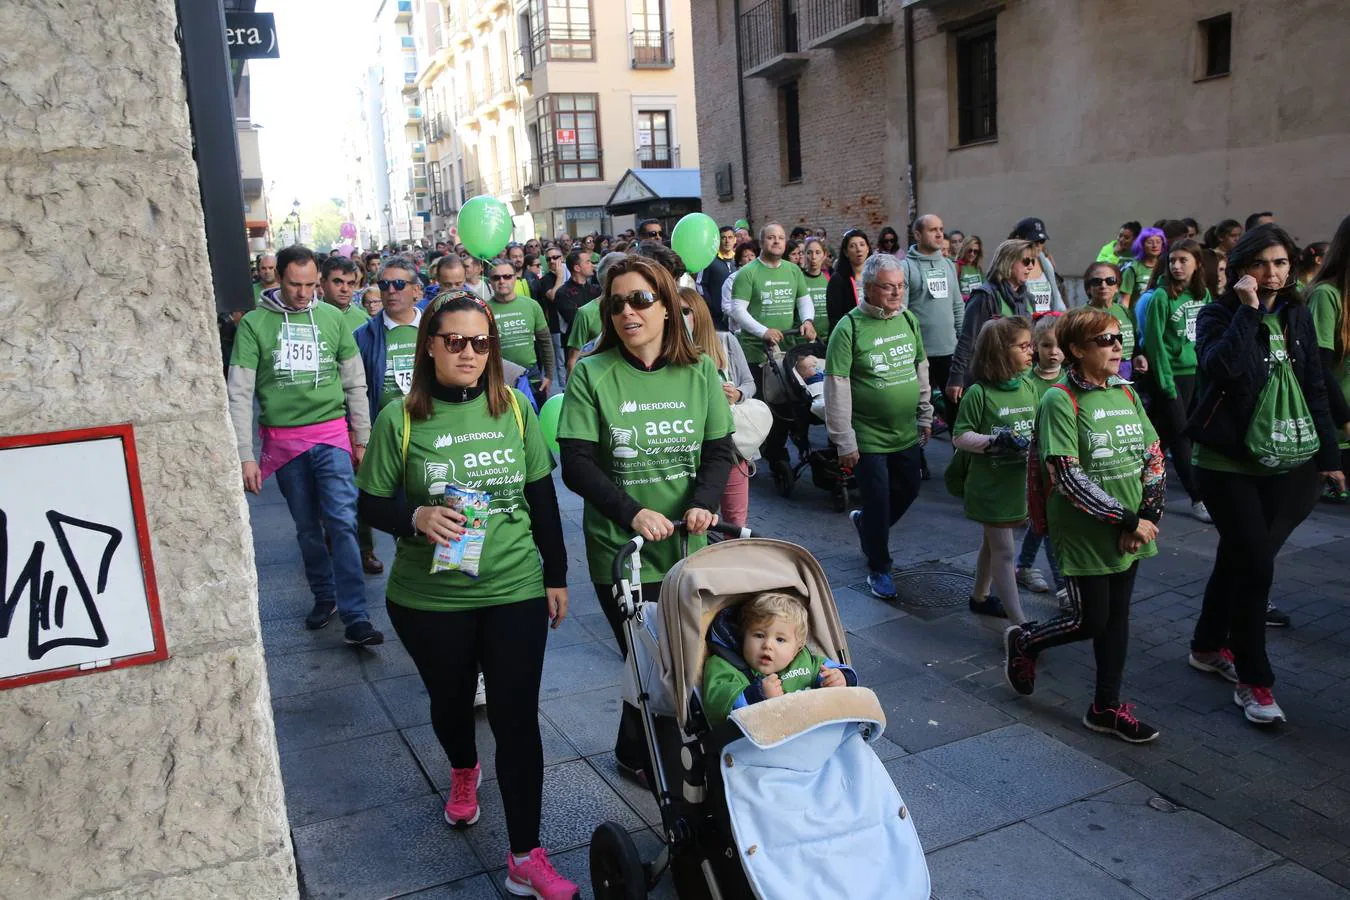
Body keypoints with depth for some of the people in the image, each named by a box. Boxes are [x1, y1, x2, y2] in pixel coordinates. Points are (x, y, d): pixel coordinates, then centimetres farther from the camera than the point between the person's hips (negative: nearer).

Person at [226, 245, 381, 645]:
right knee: (307, 529, 13)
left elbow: (355, 383, 8)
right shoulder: (254, 324, -3)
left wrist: (362, 439, 8)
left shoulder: (332, 317, 2)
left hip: (331, 435, 0)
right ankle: (324, 597, 30)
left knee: (342, 522, -9)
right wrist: (244, 456, -8)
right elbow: (239, 394, -4)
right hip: (283, 440, 0)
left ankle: (355, 618, -7)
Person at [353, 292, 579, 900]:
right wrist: (417, 518, -23)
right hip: (429, 598, 0)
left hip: (515, 590, 0)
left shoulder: (514, 408, -3)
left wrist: (556, 575, 7)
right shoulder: (400, 418, -7)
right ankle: (464, 771, 55)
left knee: (516, 718, 0)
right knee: (450, 700, 21)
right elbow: (371, 504, -2)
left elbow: (542, 495, 4)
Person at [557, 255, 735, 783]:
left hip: (690, 548, 3)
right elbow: (577, 465, -10)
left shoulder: (699, 371, 2)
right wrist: (632, 512, -22)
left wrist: (703, 503, -15)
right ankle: (638, 756, 34)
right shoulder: (592, 374, -6)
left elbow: (719, 450, 4)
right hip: (621, 553, -3)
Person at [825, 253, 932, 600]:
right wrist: (844, 442, -16)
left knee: (909, 490, 19)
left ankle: (864, 523, 47)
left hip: (907, 432, 6)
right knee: (878, 502, 3)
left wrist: (925, 416, 15)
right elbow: (837, 388, -17)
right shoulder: (849, 328, -17)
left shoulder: (909, 319, 3)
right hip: (869, 437, -6)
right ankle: (879, 568, 24)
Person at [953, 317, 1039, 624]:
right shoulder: (979, 393, -16)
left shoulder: (1028, 387, 2)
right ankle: (1020, 624, 0)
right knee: (1004, 552, -2)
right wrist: (994, 441, -27)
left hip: (1019, 480, 7)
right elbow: (959, 437, -14)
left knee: (993, 543, 22)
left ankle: (980, 597, 41)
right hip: (991, 484, -6)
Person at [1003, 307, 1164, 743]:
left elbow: (1154, 458, 7)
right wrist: (1127, 518, -18)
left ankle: (1106, 707, 25)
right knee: (1090, 621, 2)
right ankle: (1023, 641, 29)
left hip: (1130, 535, 6)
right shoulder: (1060, 401, -15)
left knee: (1117, 616, 12)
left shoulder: (1126, 394, 6)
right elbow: (1069, 478, -20)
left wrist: (1146, 516, -7)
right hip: (1085, 533, -6)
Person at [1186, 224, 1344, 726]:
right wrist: (1247, 310, -26)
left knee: (1239, 558, 15)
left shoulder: (1297, 317, 6)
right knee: (1256, 565, -8)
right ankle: (1254, 681, 4)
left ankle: (1208, 646, 34)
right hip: (1226, 461, -5)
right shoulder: (1219, 316, -9)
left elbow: (1314, 389, 10)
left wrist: (1328, 456, 9)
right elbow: (1218, 369, -30)